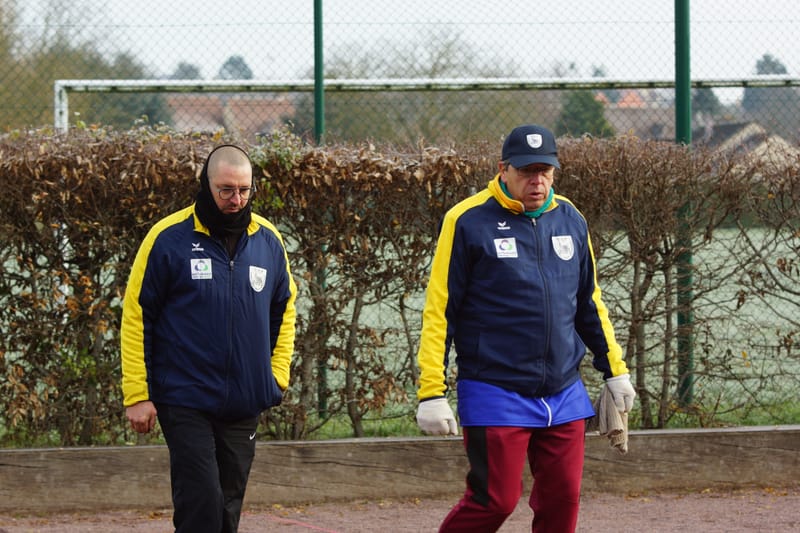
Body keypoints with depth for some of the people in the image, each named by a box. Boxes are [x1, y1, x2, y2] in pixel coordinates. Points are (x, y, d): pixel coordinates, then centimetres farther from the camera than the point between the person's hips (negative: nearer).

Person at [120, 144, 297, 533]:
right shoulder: (169, 238, -7)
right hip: (185, 401, -4)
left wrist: (278, 374, 8)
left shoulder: (268, 240, 6)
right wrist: (137, 394, -8)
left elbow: (284, 311, 19)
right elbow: (136, 316, -4)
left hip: (244, 405, 5)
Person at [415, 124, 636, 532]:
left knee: (562, 499, 3)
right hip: (495, 395, -5)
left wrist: (615, 370, 20)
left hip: (564, 394, 5)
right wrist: (432, 392, -12)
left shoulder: (570, 219, 9)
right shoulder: (468, 221, -7)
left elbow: (589, 304, 21)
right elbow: (438, 311, -7)